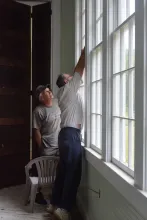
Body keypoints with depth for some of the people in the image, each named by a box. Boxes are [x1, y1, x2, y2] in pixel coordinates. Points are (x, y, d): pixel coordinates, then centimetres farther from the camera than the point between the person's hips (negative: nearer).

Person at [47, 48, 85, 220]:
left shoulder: (64, 93, 20)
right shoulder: (68, 89, -4)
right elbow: (79, 69, -4)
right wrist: (84, 52, 5)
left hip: (67, 134, 10)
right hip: (71, 135, -10)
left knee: (63, 170, 12)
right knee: (73, 173, -8)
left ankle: (54, 204, 18)